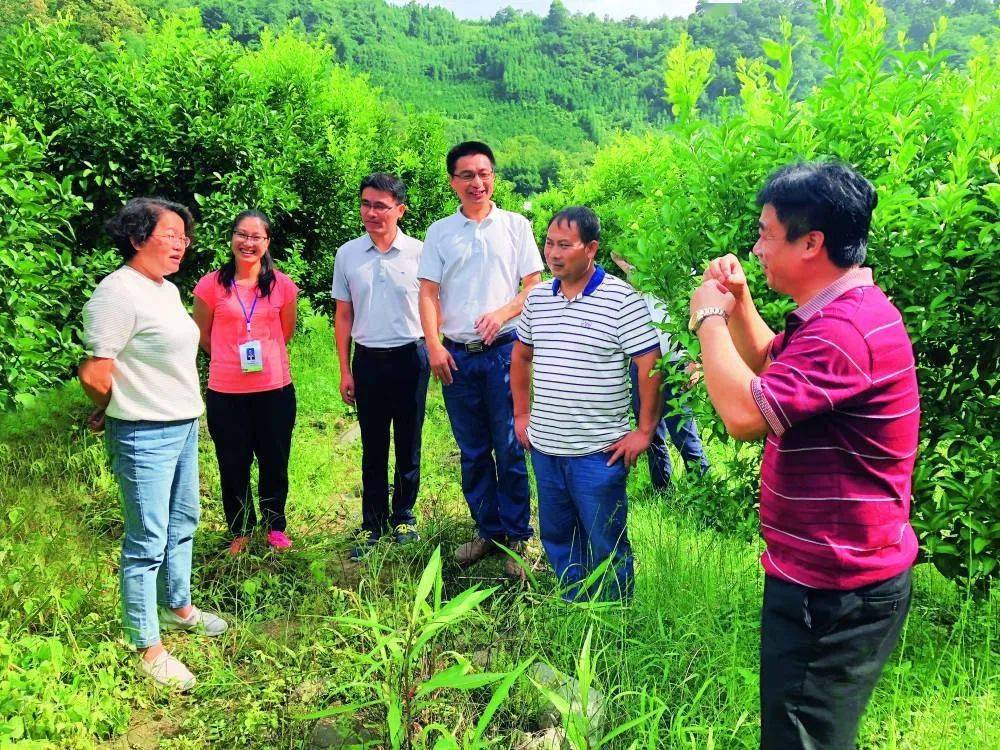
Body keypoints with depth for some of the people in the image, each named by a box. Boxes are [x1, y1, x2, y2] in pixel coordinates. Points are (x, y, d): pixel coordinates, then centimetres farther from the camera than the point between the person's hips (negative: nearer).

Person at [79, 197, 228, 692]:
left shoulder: (168, 290, 11)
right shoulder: (118, 292, -19)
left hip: (184, 426, 9)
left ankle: (178, 607, 41)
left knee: (182, 524, 21)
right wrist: (115, 412, -4)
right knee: (147, 542, 0)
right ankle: (149, 649, 12)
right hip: (145, 436, -9)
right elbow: (94, 374, -22)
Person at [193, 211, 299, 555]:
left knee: (274, 463, 13)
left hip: (275, 389, 1)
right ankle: (240, 531, 31)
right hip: (225, 393, -1)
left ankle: (275, 526, 33)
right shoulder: (211, 285, -6)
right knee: (233, 466, 12)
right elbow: (203, 335, 7)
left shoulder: (282, 285, -2)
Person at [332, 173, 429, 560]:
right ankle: (373, 524, 20)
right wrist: (345, 371, 5)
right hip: (368, 359, 2)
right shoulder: (347, 254, 3)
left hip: (411, 357, -1)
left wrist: (434, 355, -3)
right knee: (373, 448, 9)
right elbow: (343, 316, 7)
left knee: (408, 444, 9)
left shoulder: (419, 252, -3)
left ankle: (403, 516, 25)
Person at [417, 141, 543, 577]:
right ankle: (488, 531, 23)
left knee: (510, 449, -1)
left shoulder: (515, 225, 6)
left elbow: (534, 285, 3)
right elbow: (428, 293, 5)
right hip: (457, 356, 2)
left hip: (504, 350, -2)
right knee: (473, 453, 10)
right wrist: (434, 346, -7)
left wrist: (502, 314, -14)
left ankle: (517, 538, 11)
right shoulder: (439, 232, 10)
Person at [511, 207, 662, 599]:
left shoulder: (622, 299, -13)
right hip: (544, 448, 6)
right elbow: (521, 356, 18)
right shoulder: (537, 297, 6)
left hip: (599, 451, -6)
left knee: (606, 545, 8)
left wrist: (644, 431, -13)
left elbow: (650, 365, -13)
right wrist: (521, 414, 15)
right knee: (556, 538, 19)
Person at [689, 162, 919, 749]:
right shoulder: (837, 312, 10)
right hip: (824, 572, 11)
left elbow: (746, 413, -33)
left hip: (835, 590, -11)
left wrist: (708, 317, -18)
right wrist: (738, 300, 7)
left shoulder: (846, 329, -27)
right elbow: (769, 364, 24)